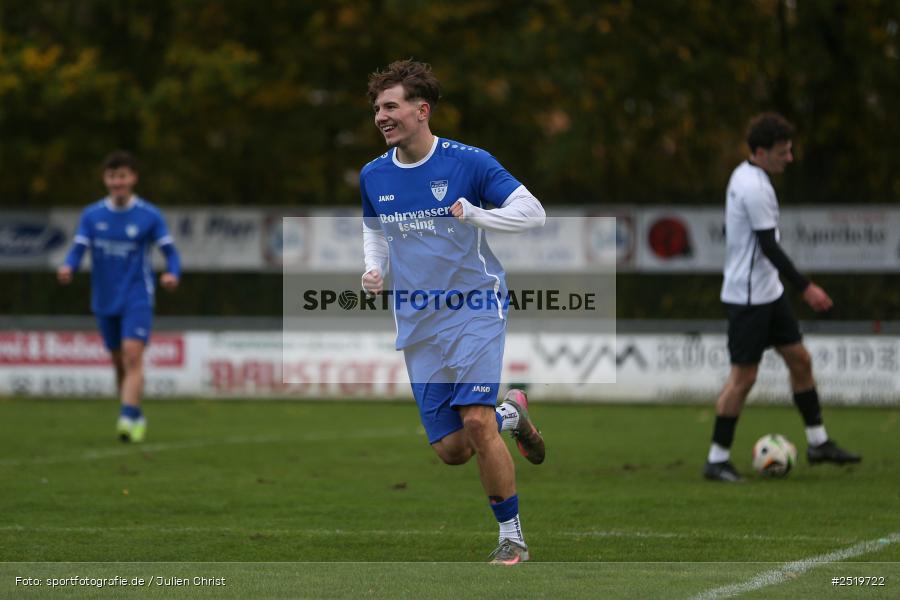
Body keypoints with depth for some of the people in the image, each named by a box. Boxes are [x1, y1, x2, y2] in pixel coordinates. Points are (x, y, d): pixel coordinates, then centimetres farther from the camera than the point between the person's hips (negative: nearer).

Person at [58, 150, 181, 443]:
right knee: (119, 361, 11)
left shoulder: (149, 215, -4)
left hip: (137, 298, -3)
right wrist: (67, 267, -26)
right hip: (105, 299, 4)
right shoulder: (92, 215, 2)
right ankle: (136, 418, 26)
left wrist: (172, 273, -24)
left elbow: (170, 252, -3)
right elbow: (78, 249, -3)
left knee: (132, 354, -20)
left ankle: (128, 417, -26)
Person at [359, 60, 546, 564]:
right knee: (451, 450, 1)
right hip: (417, 324, 5)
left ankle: (512, 536, -7)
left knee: (476, 421, -21)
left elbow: (533, 211, -8)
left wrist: (475, 214, -24)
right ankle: (511, 414, 34)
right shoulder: (374, 176, 5)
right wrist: (375, 269, 3)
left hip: (474, 307, -5)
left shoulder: (469, 162, -9)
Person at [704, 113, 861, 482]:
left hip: (768, 292, 10)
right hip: (748, 296, -10)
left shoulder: (744, 175, 11)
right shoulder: (754, 187, -21)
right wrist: (805, 288, -20)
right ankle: (717, 461, 1)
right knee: (743, 375, -5)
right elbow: (768, 245, -23)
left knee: (799, 359, 12)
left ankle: (818, 442, 19)